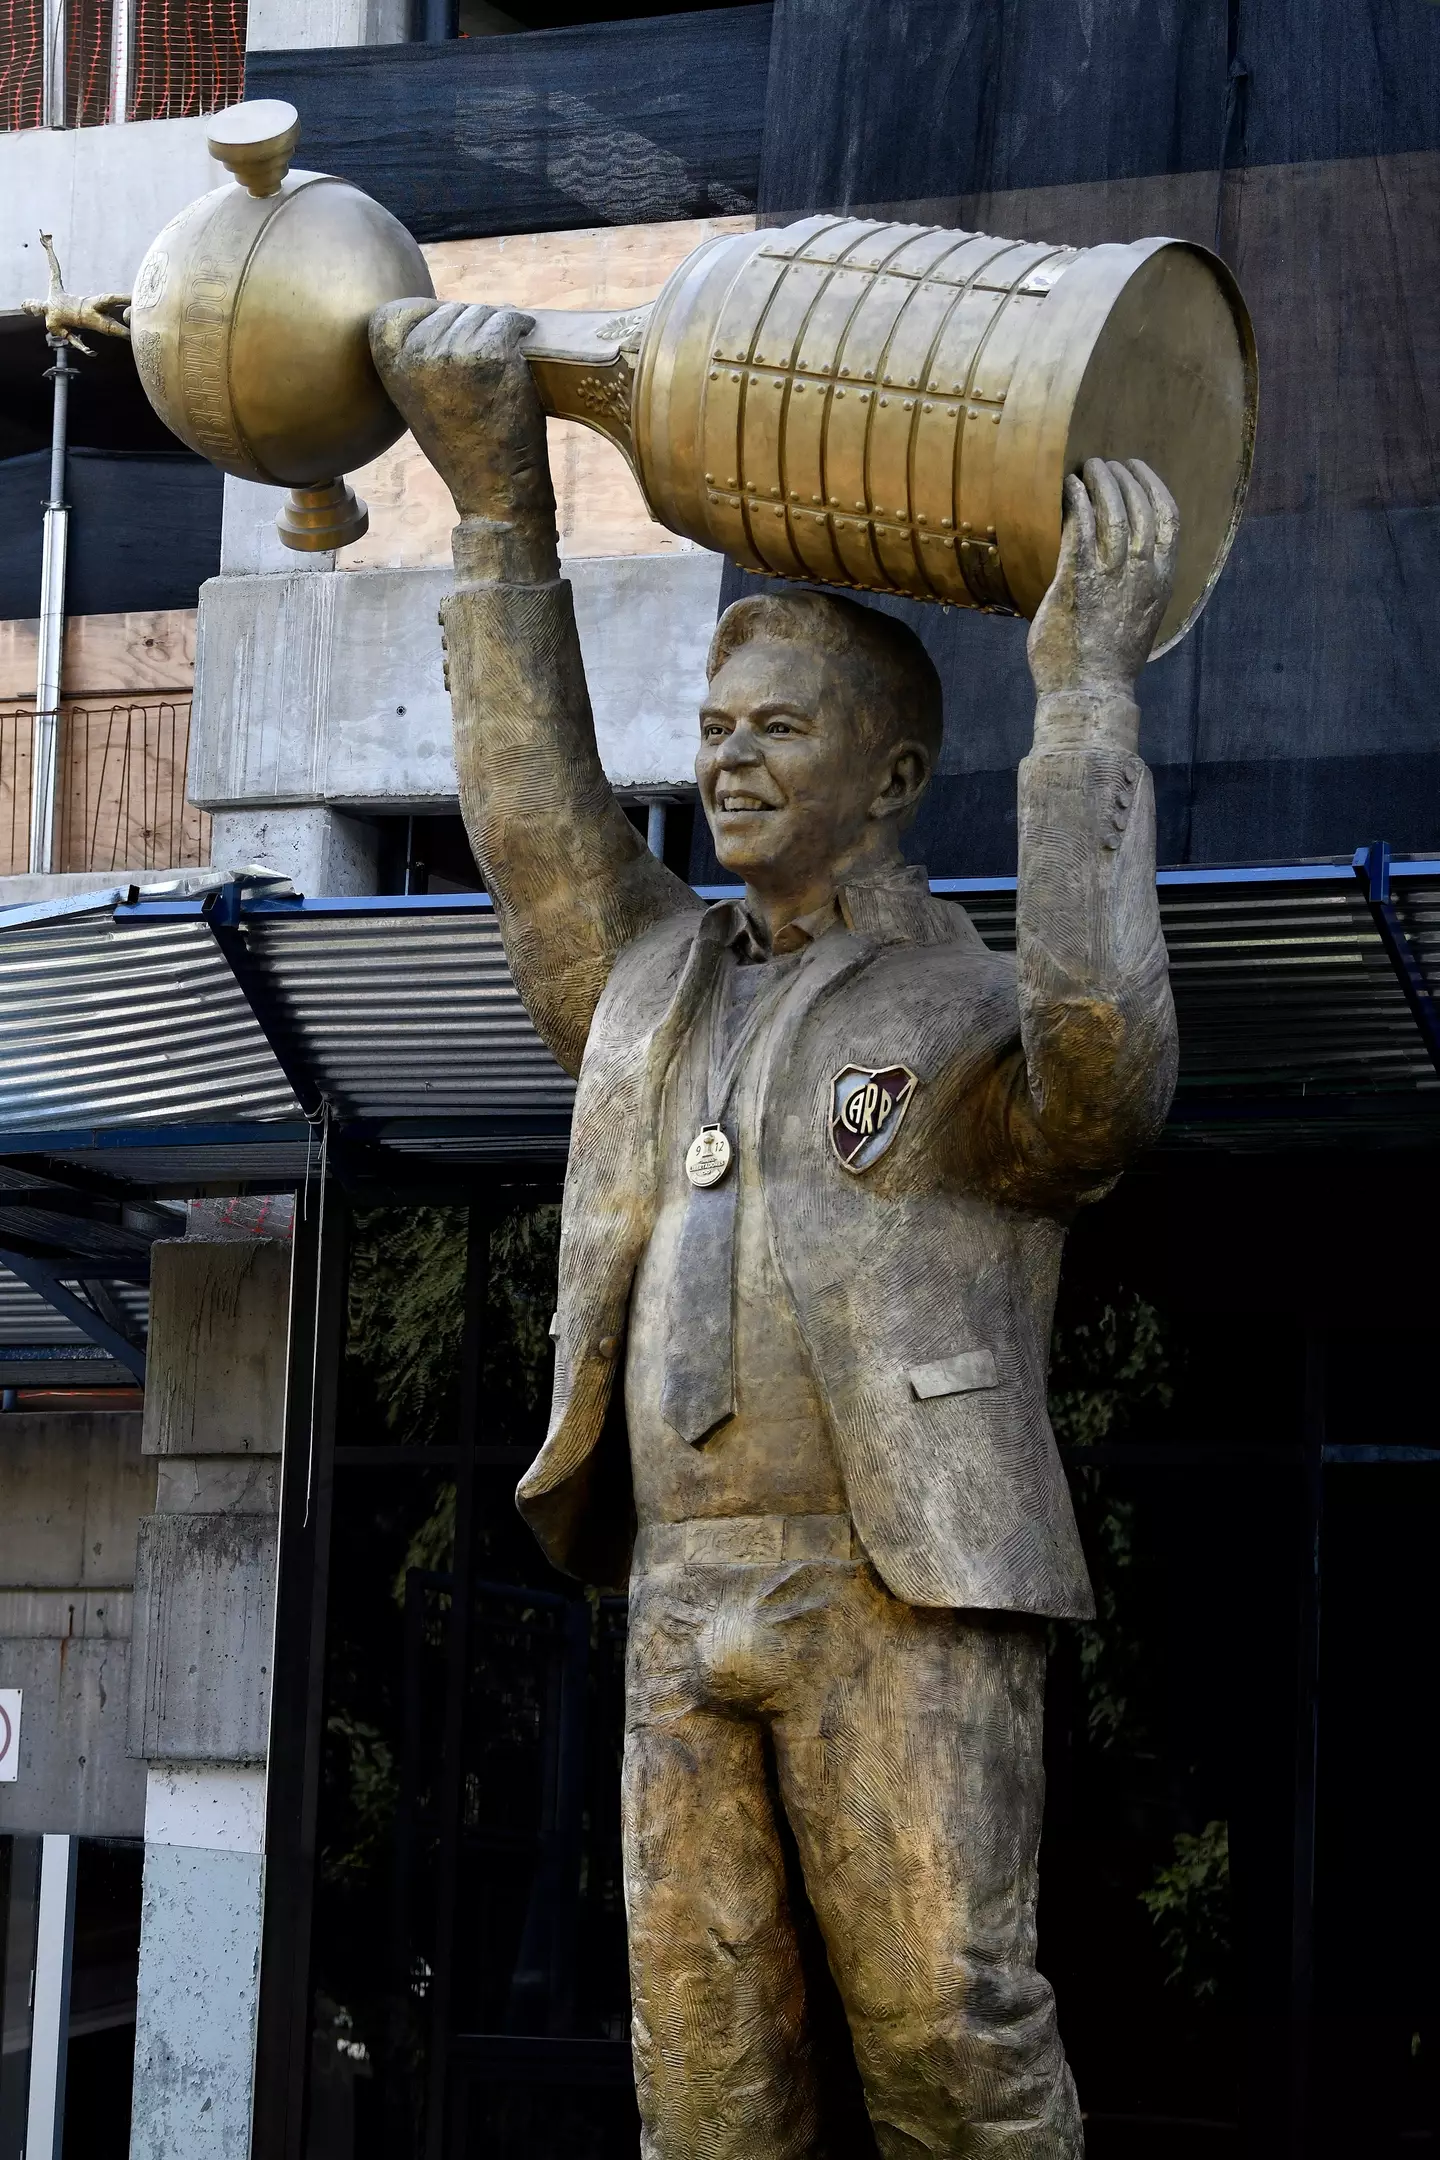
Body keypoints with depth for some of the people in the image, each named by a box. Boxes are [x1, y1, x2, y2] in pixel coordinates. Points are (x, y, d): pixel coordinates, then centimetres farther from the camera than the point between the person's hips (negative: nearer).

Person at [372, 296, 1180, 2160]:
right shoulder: (665, 989, 21)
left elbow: (1108, 1045, -22)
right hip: (689, 1603, 6)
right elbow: (533, 815, 18)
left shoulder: (984, 1023, 0)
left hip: (909, 1600, -6)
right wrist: (497, 496, 13)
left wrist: (1087, 685, -18)